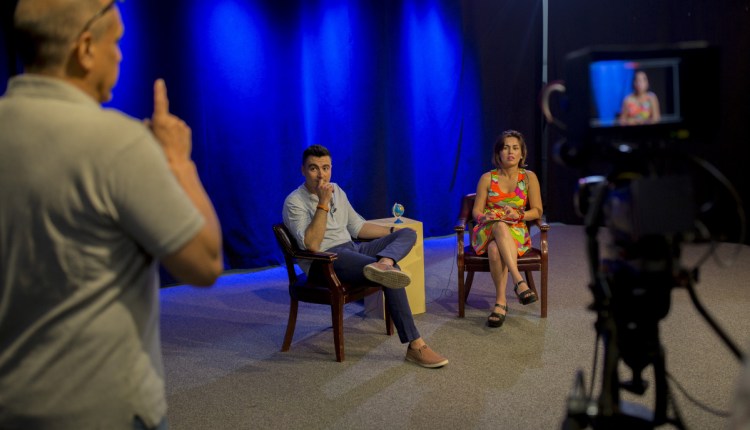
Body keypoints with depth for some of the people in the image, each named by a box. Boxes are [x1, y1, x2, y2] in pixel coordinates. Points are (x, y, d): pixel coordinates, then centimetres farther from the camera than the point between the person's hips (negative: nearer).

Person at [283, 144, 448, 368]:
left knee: (408, 233, -10)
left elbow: (358, 227, 24)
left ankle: (383, 264, -45)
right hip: (324, 262, -8)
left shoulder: (336, 191, 15)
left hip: (352, 249, 8)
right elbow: (311, 245, -21)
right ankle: (415, 345, -31)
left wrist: (393, 231, 17)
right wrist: (323, 204, -23)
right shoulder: (295, 202, -8)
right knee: (391, 274, -31)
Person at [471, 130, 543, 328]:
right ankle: (519, 282, -47)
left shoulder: (529, 177, 6)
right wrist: (484, 217, -19)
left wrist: (519, 215, -15)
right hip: (487, 231, 0)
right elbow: (476, 211, 5)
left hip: (516, 232, 0)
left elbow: (537, 211, 5)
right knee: (500, 226, -40)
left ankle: (501, 301, -37)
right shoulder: (487, 178, 6)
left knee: (496, 249, -38)